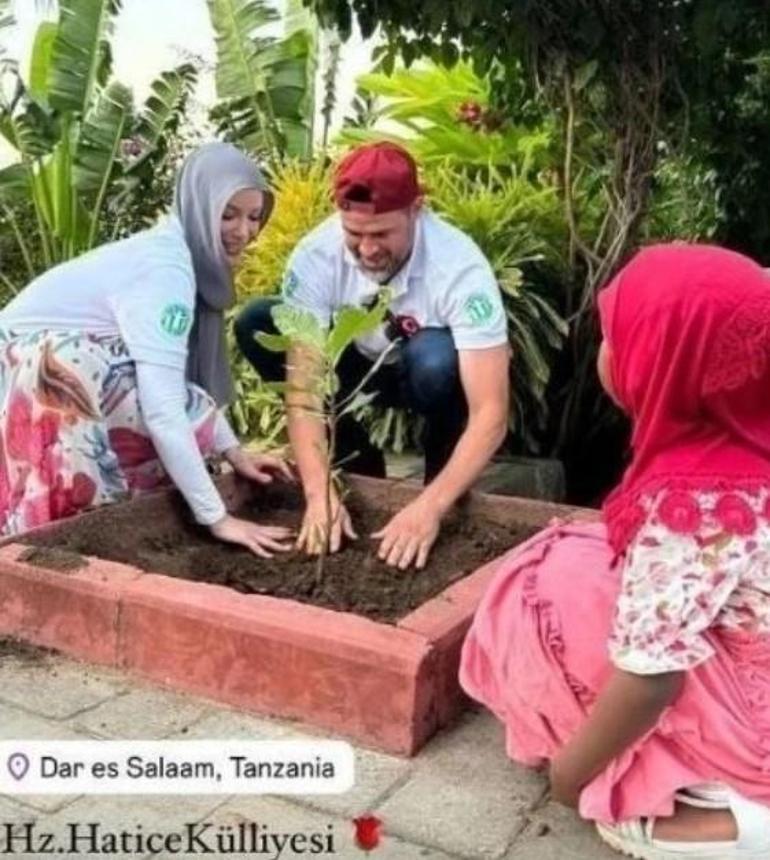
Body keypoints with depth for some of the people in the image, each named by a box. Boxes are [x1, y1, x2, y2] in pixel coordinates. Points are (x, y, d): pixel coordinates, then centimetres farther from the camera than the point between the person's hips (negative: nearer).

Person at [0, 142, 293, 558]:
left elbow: (182, 375, 6)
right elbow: (163, 406, -34)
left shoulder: (182, 252, 3)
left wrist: (233, 451, -1)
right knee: (184, 417, -23)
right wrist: (218, 519, -33)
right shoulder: (164, 269, -26)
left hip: (64, 364, 9)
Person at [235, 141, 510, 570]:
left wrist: (431, 506, -48)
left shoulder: (459, 268, -33)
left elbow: (491, 413, -37)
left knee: (435, 358, -39)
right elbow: (304, 386, -28)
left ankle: (444, 495, -9)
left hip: (431, 375, -3)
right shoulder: (316, 256, -27)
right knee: (257, 326, -20)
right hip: (365, 367, 3)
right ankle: (359, 467, -3)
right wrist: (319, 491, -41)